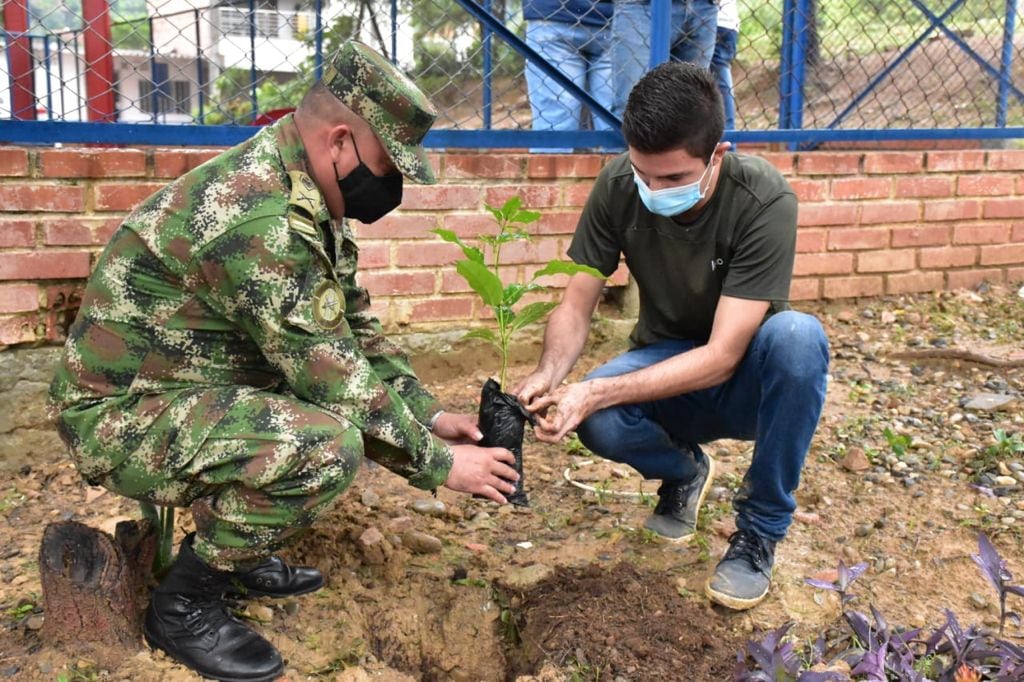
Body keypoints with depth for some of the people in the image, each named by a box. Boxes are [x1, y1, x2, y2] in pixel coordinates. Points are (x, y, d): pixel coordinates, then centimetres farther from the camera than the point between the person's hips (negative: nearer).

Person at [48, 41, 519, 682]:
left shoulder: (308, 198, 3)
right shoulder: (255, 216, -28)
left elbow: (355, 330, 10)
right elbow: (333, 378, -26)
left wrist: (430, 415, 2)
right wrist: (440, 463, -16)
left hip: (194, 389, 10)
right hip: (123, 416, -10)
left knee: (373, 398, 10)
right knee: (328, 444, -30)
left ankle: (230, 548, 17)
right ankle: (185, 603, -6)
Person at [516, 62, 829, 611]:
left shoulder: (764, 202, -27)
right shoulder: (618, 186, -17)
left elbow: (721, 356, -30)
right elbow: (577, 305, -10)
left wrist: (596, 392, -39)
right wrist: (549, 374, -33)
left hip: (747, 380, -2)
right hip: (664, 371, 2)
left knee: (798, 336, -36)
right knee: (598, 422, -32)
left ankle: (760, 529, -13)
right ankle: (684, 472, 7)